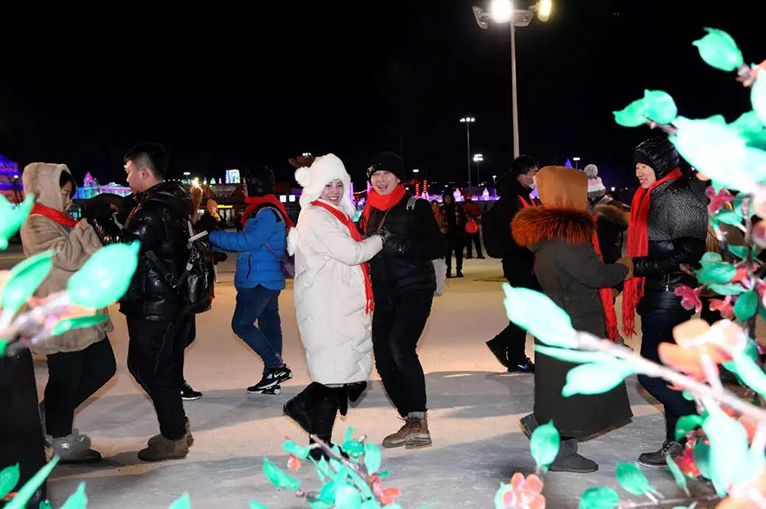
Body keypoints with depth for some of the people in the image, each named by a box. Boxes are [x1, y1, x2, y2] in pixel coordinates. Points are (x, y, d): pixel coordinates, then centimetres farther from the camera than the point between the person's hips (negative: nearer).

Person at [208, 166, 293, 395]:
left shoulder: (267, 213, -16)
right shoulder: (264, 210, 16)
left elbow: (247, 241, -24)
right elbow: (248, 242, 19)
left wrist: (213, 236, -16)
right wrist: (214, 246, 15)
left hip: (259, 280, -10)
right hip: (268, 279, 10)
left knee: (241, 324, -9)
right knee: (269, 324, 10)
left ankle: (276, 365, -6)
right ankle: (272, 379, 15)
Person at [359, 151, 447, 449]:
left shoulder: (415, 207, -3)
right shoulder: (369, 212, 13)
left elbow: (439, 247, -10)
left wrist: (401, 246, -20)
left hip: (414, 289, -6)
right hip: (384, 293, 7)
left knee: (400, 346, -25)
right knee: (383, 357, 2)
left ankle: (419, 421, -21)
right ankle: (411, 422, 15)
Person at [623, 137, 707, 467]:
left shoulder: (678, 195, -14)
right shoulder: (652, 196, 15)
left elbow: (689, 252, -20)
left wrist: (640, 266, -21)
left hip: (669, 296, -10)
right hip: (656, 295, 10)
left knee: (651, 374, -9)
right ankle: (678, 443, 22)